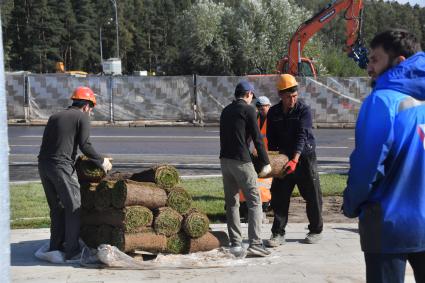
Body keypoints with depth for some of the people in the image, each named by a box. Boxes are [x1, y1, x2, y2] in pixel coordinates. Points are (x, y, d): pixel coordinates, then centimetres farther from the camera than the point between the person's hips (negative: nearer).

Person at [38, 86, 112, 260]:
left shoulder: (55, 116, 22)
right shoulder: (82, 117, 2)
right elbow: (85, 145, -7)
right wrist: (101, 161, 6)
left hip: (43, 164, 7)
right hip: (61, 166, -7)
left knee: (56, 207, 18)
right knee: (73, 207, 1)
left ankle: (56, 246, 23)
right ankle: (72, 251, 1)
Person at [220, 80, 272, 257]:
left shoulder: (226, 111, 17)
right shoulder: (248, 110, -4)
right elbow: (257, 138, -8)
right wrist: (266, 163, -2)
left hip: (225, 159, 7)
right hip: (241, 161, -7)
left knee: (231, 203, 10)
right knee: (254, 202, -3)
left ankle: (235, 244, 9)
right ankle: (255, 243, -9)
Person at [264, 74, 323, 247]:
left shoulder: (304, 110, -11)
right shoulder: (273, 113, 2)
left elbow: (302, 136, -22)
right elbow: (271, 139, 6)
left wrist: (295, 160, -33)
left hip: (304, 157, -3)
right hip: (284, 158, 3)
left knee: (312, 196, 5)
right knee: (279, 197, 0)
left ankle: (316, 231, 21)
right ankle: (278, 234, 6)